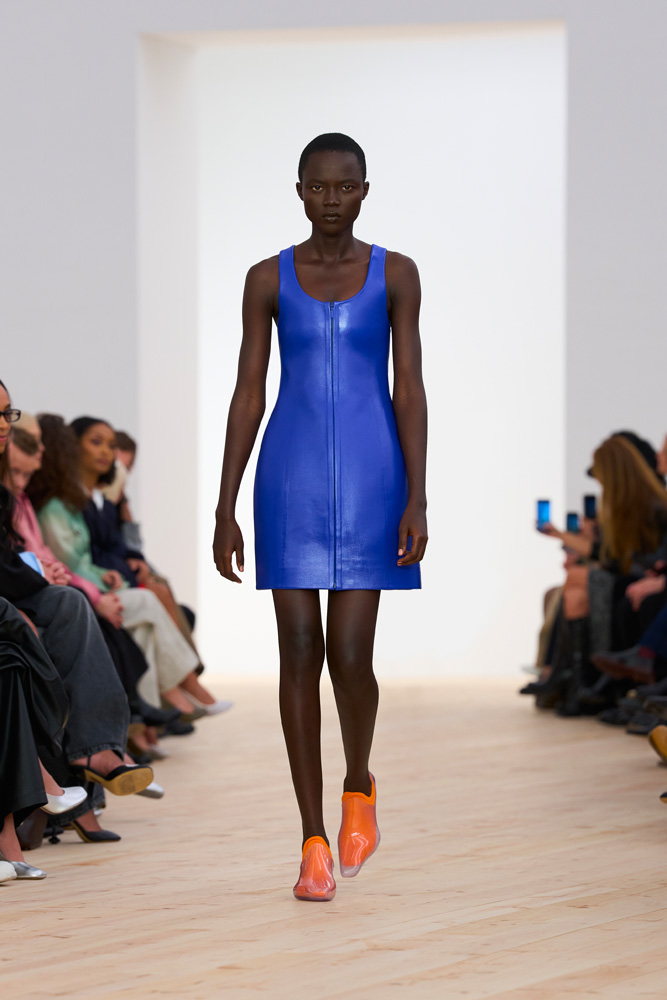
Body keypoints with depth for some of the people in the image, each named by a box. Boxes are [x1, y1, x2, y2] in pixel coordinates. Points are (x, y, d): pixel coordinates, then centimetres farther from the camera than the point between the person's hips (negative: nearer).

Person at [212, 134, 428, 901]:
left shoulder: (396, 274, 3)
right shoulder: (266, 279, 5)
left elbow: (411, 389, -1)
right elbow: (246, 396, 4)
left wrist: (418, 501, -10)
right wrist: (225, 512, 1)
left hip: (371, 478, -1)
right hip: (291, 479, 1)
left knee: (350, 657, -8)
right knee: (300, 655, -3)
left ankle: (359, 785, 24)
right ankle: (314, 844, 6)